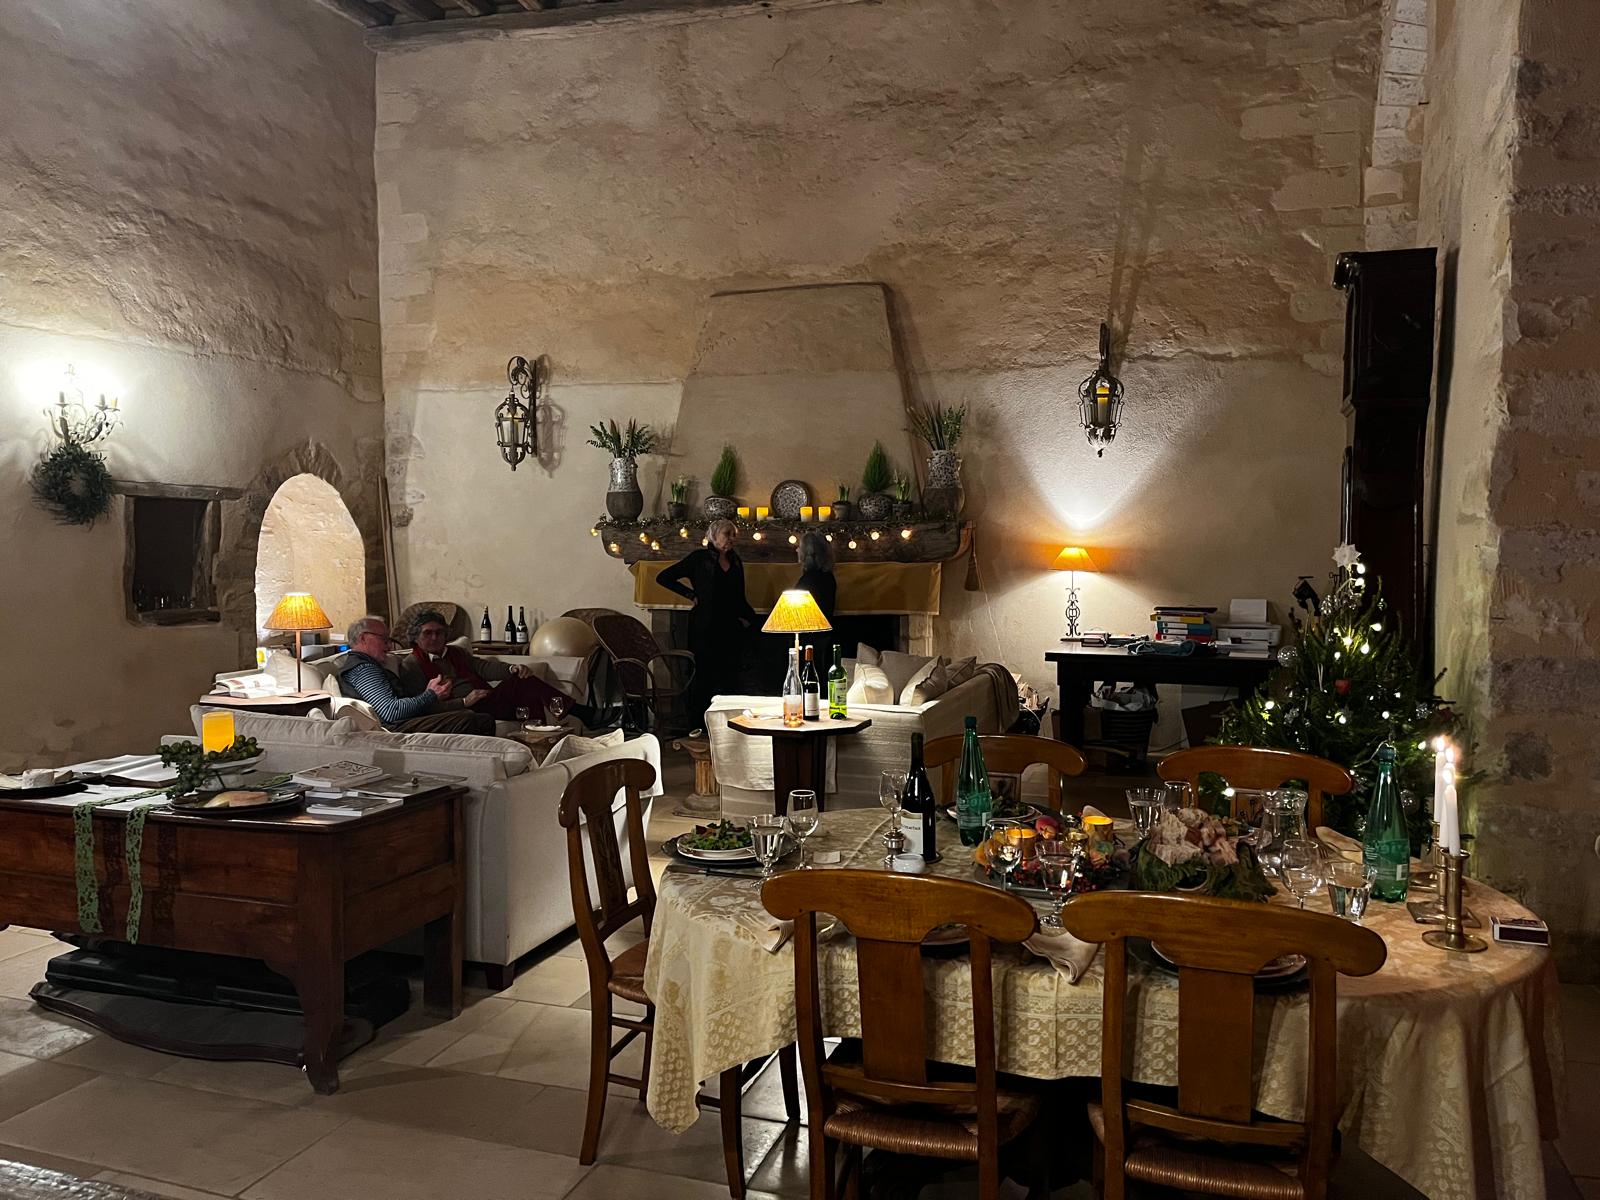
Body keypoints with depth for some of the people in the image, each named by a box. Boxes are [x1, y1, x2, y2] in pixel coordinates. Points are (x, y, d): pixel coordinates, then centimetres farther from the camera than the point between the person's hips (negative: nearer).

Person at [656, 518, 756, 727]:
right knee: (704, 678, -3)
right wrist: (691, 595, -5)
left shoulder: (735, 561, 15)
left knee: (730, 679, 4)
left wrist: (749, 617, 7)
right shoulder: (700, 558, -1)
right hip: (705, 629, -5)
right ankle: (698, 724, 4)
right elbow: (664, 578, -1)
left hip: (730, 629, 5)